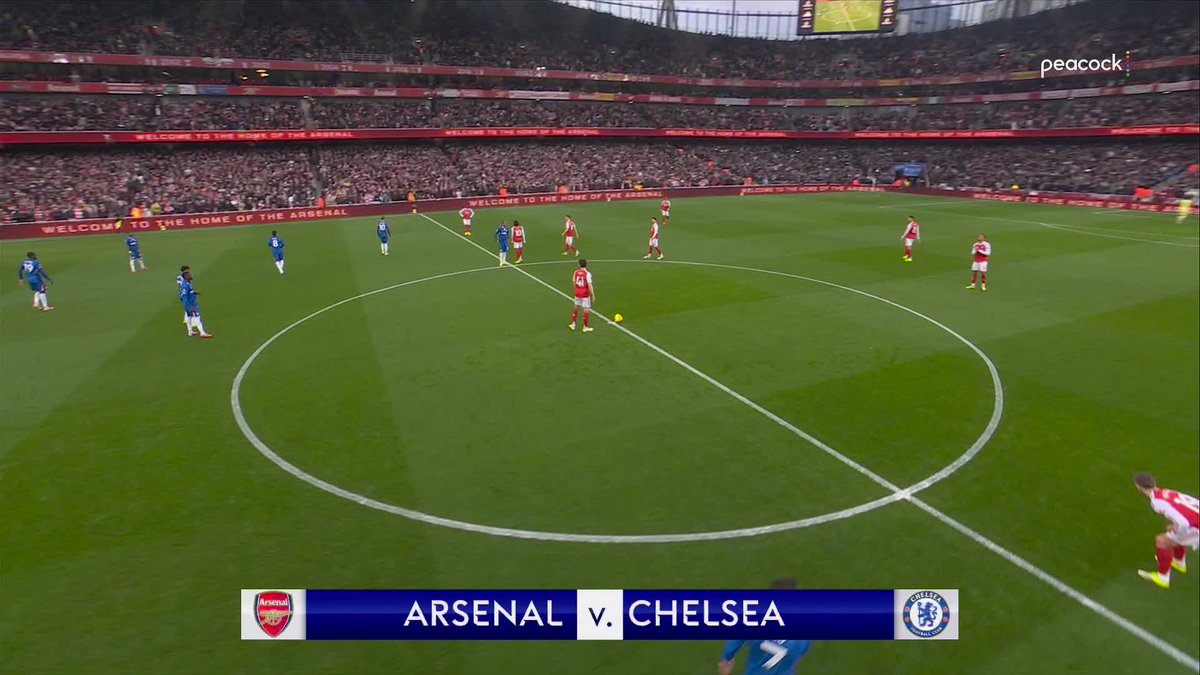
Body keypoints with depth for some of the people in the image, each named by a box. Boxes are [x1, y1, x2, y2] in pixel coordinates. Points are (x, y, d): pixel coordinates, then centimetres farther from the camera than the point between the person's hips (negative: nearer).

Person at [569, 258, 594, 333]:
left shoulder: (575, 272, -2)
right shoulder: (587, 274, -17)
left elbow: (573, 283, 9)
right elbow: (590, 285, -20)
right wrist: (593, 295, -11)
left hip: (577, 294, 5)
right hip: (585, 294, -5)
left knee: (576, 308, 22)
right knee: (586, 310, 6)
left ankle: (573, 324, 28)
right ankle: (585, 327, 12)